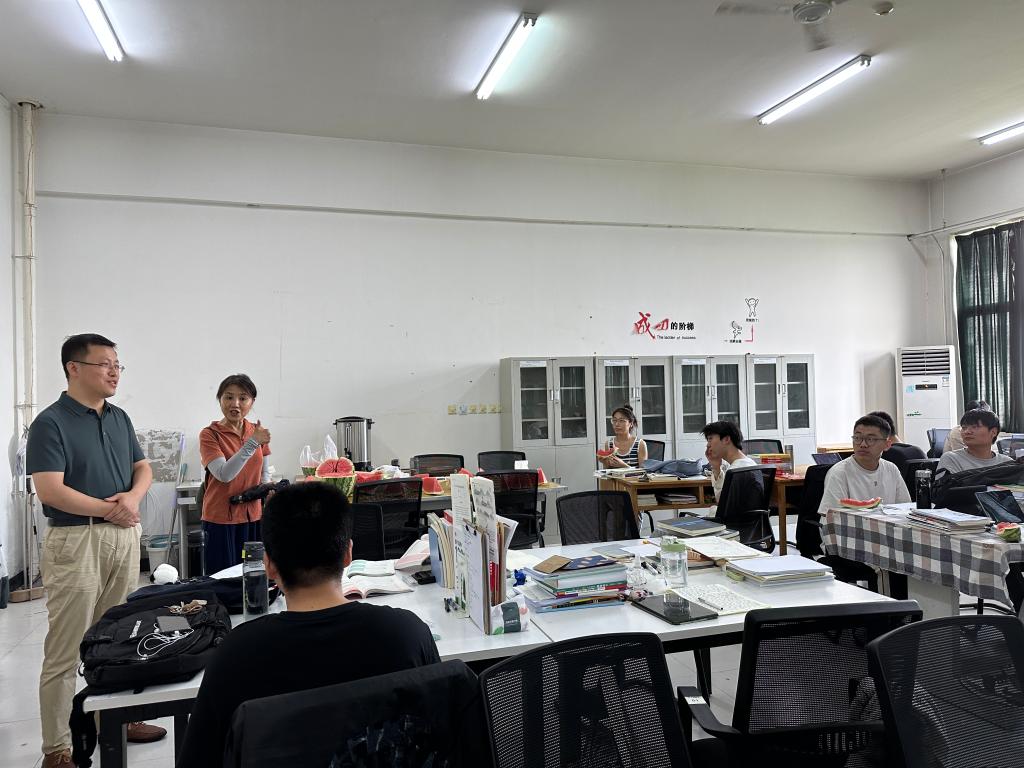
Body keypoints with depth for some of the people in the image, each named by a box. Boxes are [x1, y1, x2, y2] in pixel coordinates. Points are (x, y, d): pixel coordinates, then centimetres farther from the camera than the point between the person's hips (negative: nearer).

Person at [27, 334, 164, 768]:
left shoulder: (120, 418, 11)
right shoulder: (50, 423, -10)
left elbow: (142, 468, 14)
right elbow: (50, 491, -18)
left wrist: (133, 496, -7)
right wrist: (109, 509, -13)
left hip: (124, 537, 7)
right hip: (76, 541, -7)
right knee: (66, 650, 0)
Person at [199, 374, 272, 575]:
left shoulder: (258, 431, 7)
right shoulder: (210, 434, -7)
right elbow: (224, 474, -20)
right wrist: (252, 443, -26)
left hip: (253, 518, 4)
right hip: (221, 519, -4)